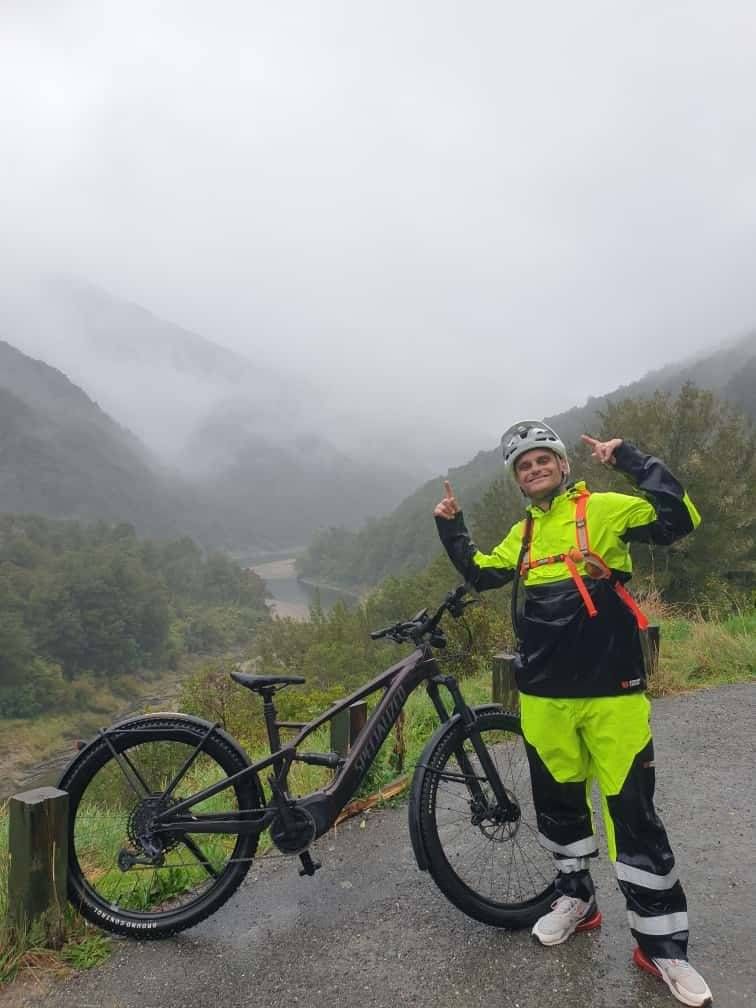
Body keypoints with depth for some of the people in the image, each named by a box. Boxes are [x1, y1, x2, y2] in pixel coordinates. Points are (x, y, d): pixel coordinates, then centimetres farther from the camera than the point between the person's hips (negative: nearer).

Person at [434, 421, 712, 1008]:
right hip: (544, 696, 6)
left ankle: (662, 944, 16)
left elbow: (679, 518, -18)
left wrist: (629, 459, -18)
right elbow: (478, 574, 23)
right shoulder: (522, 535, 12)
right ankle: (576, 897, 39)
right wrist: (451, 526, 16)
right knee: (558, 801, 17)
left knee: (633, 814, 0)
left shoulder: (602, 509, -5)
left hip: (611, 691, -5)